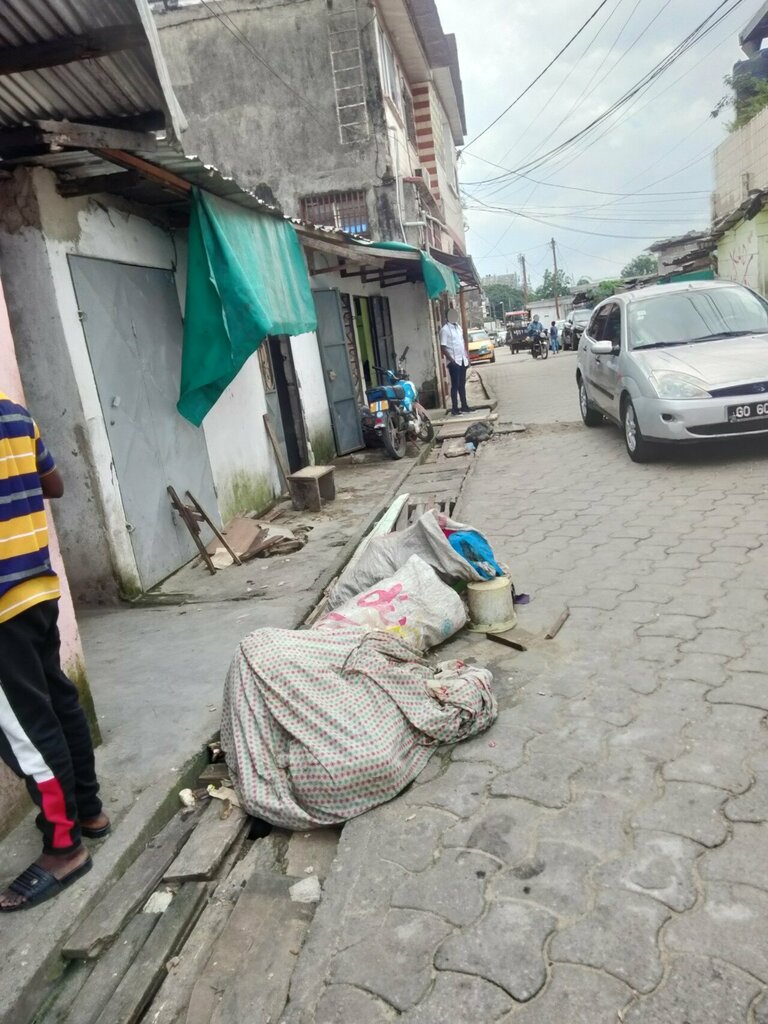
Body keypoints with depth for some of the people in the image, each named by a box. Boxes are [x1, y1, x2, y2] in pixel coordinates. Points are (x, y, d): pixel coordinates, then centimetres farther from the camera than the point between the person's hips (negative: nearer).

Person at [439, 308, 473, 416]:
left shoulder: (458, 327, 14)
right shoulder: (444, 329, -10)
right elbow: (443, 347, -14)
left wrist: (467, 356, 13)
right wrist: (451, 360, -20)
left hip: (462, 360, 7)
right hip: (454, 362, -7)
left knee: (462, 384, 11)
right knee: (455, 385, -6)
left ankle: (464, 406, 18)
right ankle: (454, 408, -3)